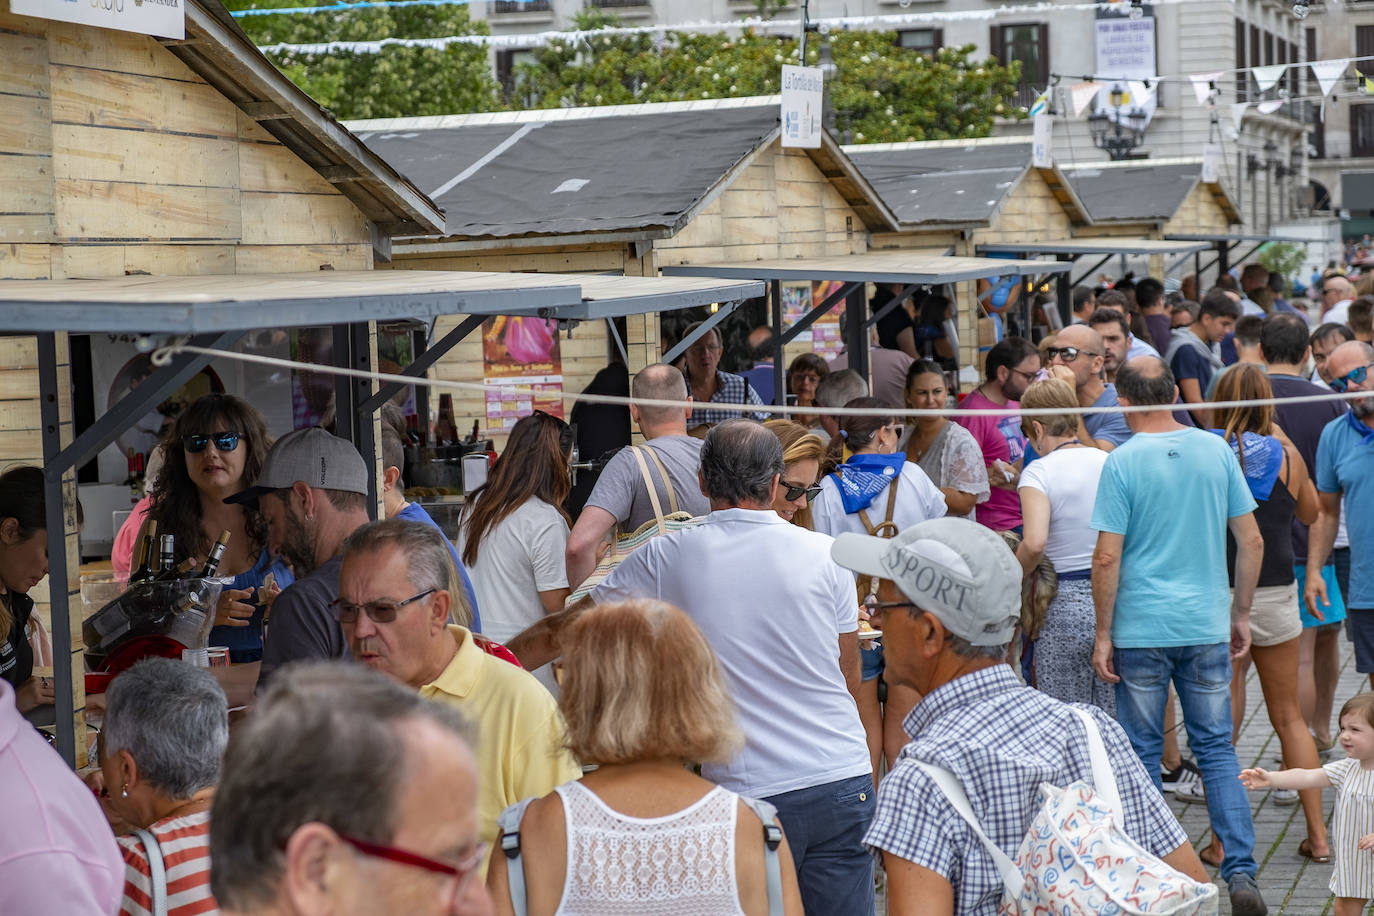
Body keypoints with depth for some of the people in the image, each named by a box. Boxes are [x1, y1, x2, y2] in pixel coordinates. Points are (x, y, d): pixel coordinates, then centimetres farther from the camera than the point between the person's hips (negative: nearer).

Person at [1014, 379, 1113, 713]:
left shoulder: (1039, 472, -9)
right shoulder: (1109, 463, 5)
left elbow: (1034, 543, -24)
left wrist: (1017, 576, -6)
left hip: (1065, 604, -5)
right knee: (1112, 721, 11)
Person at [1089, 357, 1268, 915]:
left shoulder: (1123, 462, -9)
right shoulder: (1217, 451, 2)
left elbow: (1107, 558, -11)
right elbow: (1251, 542, 5)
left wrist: (1102, 634, -2)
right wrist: (1241, 615, 15)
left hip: (1141, 629, -3)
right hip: (1207, 627, 3)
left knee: (1142, 754, 9)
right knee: (1217, 750, 9)